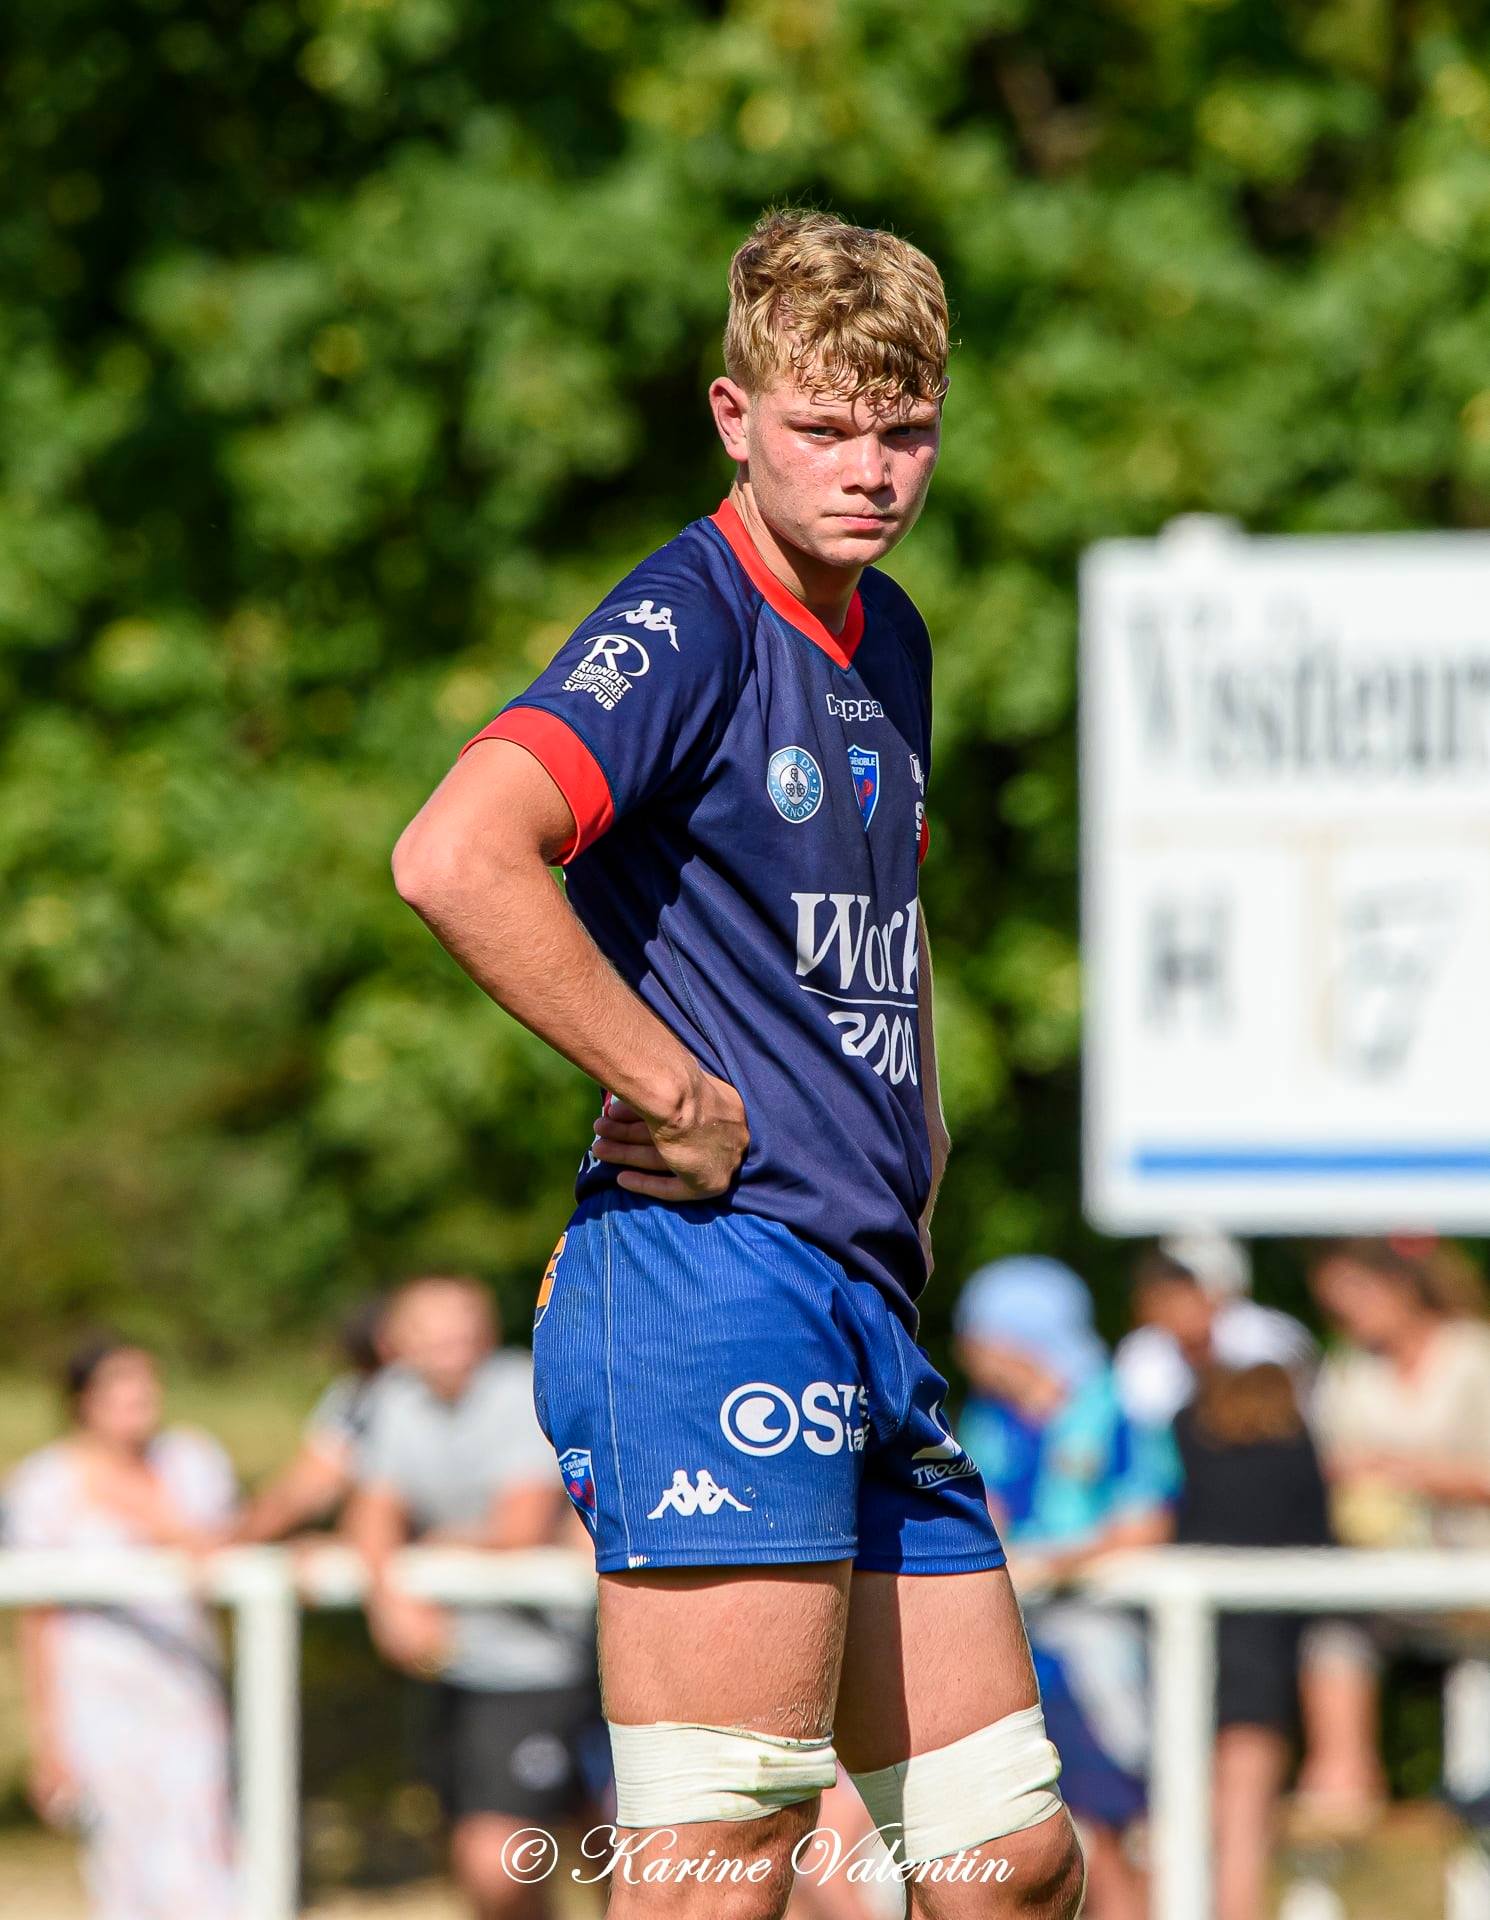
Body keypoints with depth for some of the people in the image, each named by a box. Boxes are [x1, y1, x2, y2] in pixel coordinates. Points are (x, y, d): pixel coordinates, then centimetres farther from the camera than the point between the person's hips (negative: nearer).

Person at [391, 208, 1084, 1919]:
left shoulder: (885, 636, 18)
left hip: (867, 1317, 9)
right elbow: (455, 859, -27)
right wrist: (683, 1101, -19)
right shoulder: (687, 623, -10)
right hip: (711, 1281, -9)